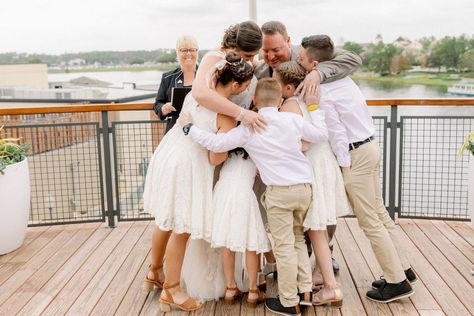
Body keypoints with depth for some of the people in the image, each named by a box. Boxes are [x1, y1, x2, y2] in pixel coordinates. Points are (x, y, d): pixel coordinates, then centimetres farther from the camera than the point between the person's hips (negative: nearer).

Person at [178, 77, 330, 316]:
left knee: (284, 247, 3)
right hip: (304, 187, 5)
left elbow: (217, 143, -6)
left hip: (280, 191, -4)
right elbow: (321, 135, 11)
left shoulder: (248, 128, -2)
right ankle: (305, 289, 23)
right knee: (298, 239, 21)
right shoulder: (292, 119, 5)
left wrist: (188, 127, 6)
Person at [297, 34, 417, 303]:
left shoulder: (321, 92, -17)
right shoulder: (342, 78, 9)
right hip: (369, 145, 9)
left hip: (355, 154, -9)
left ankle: (397, 282, 7)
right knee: (380, 213, 17)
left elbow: (337, 132, -17)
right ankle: (403, 268, 25)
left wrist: (344, 165, -12)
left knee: (370, 222, -1)